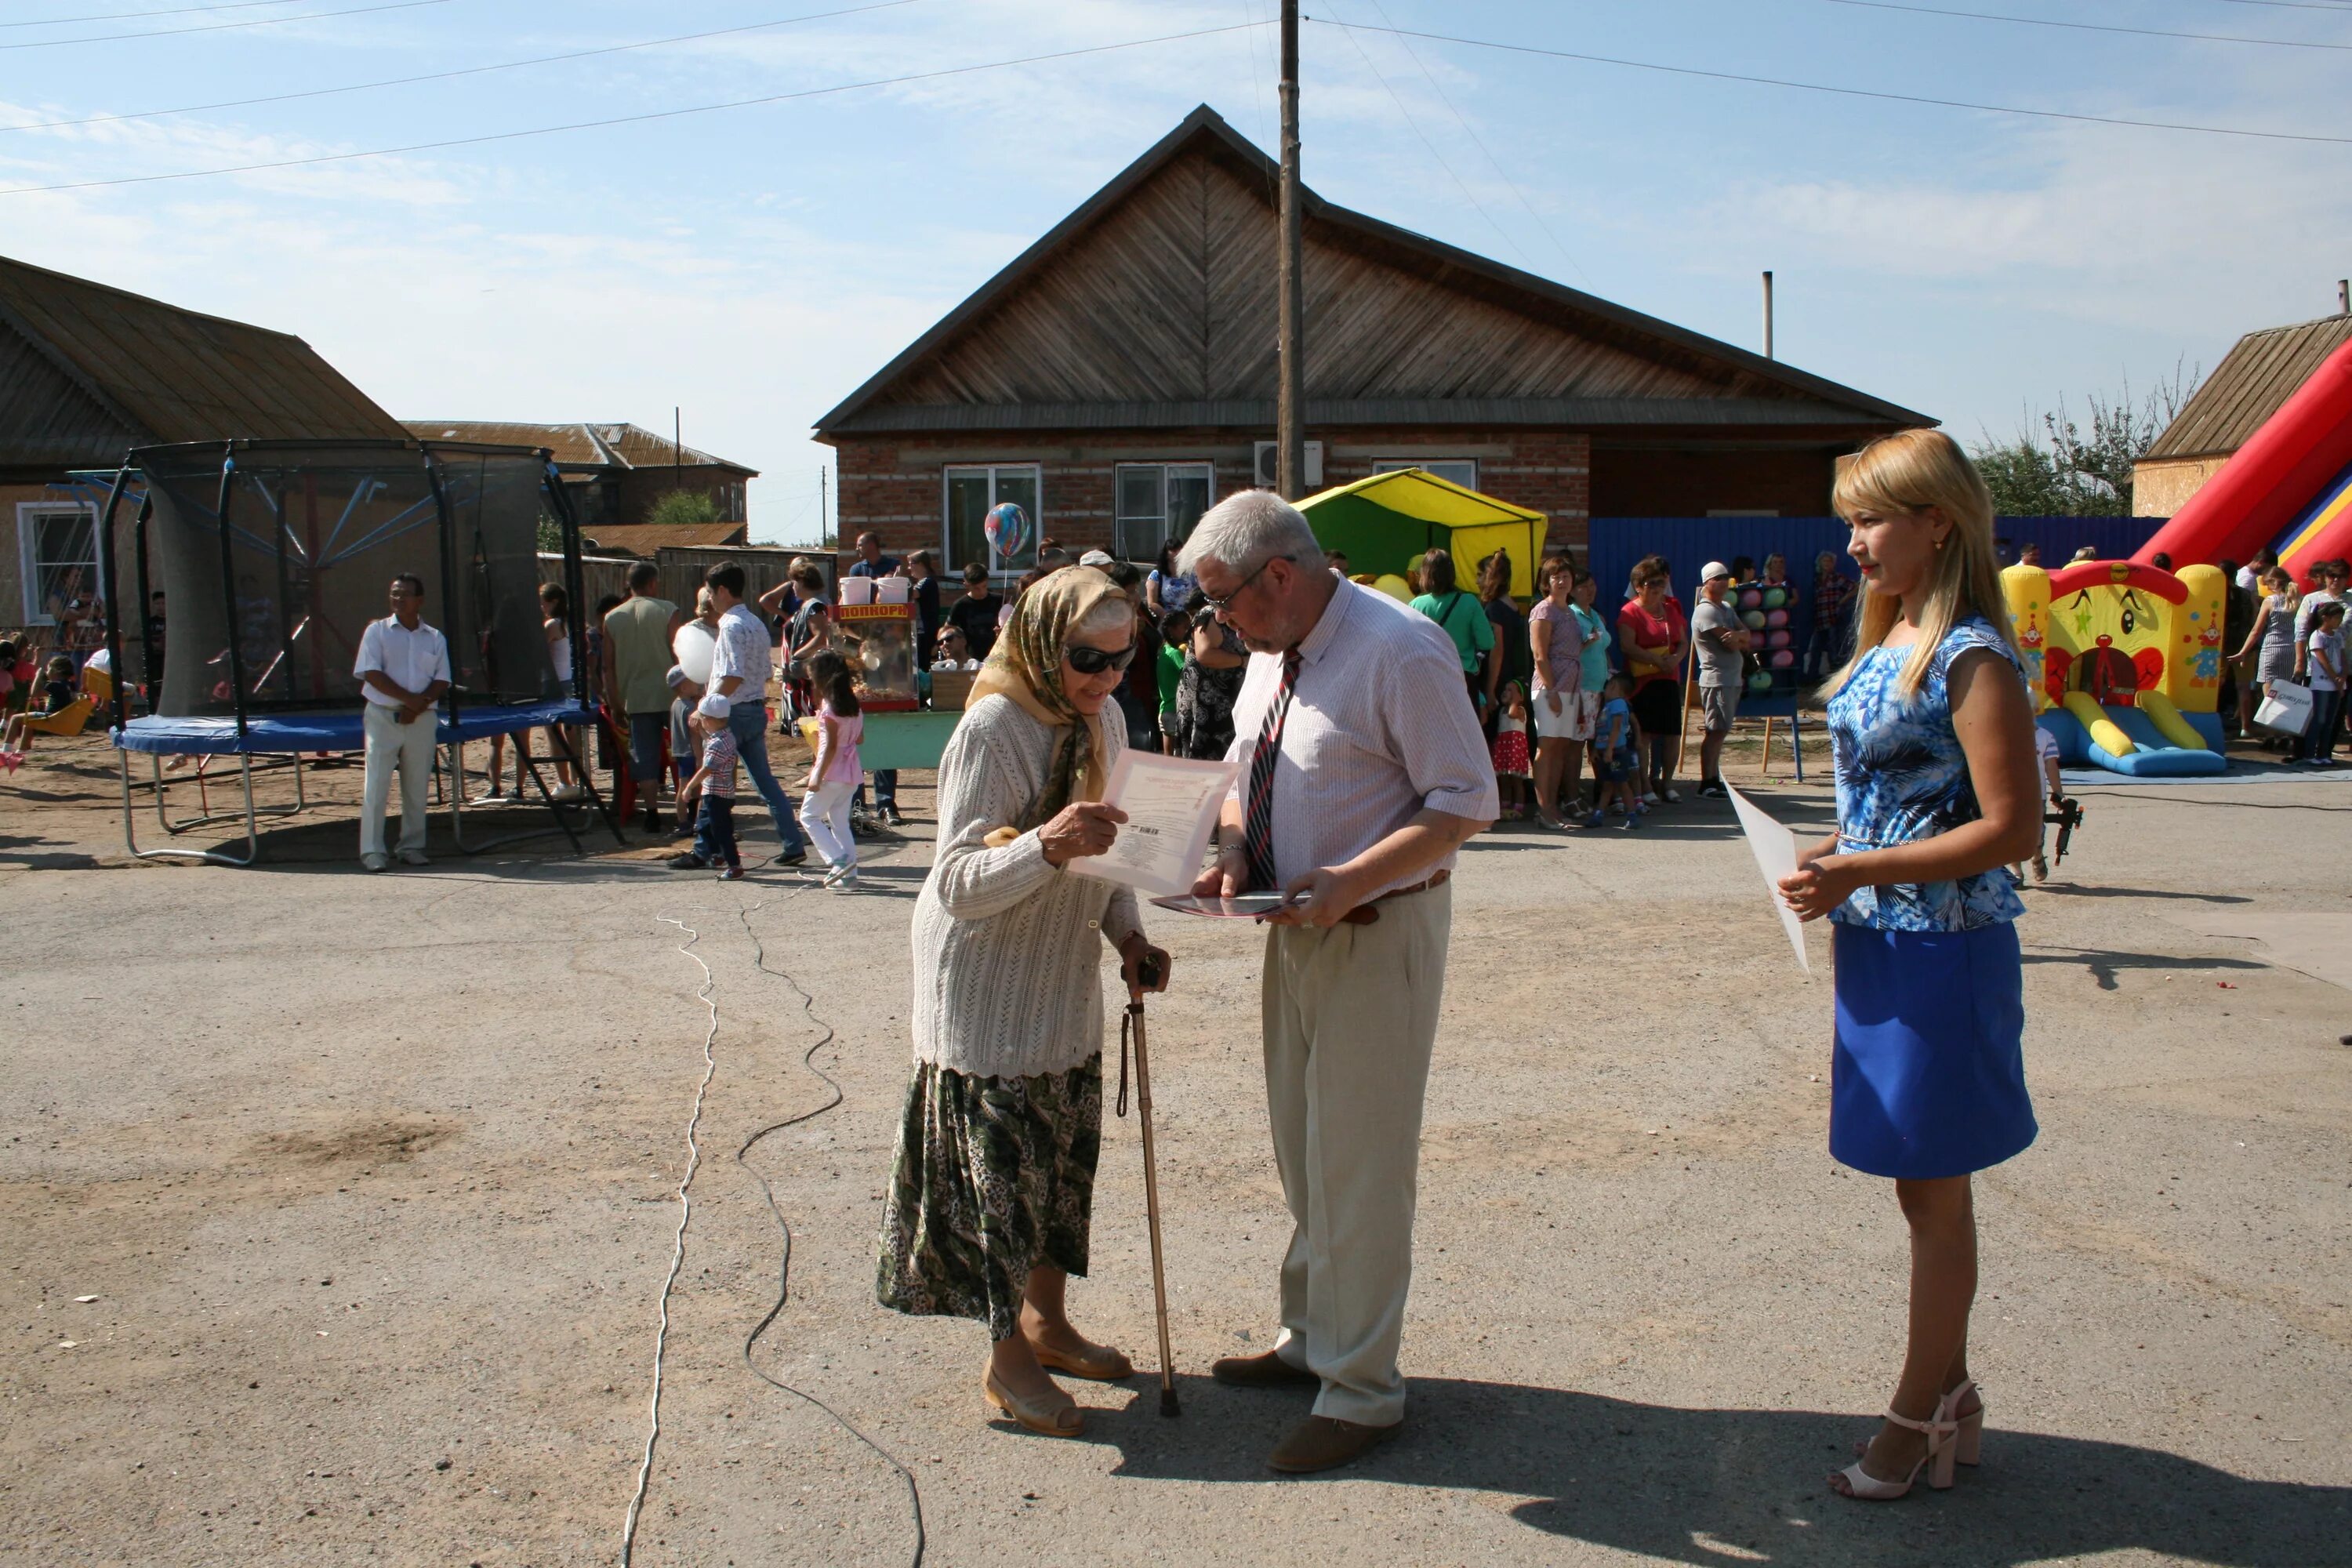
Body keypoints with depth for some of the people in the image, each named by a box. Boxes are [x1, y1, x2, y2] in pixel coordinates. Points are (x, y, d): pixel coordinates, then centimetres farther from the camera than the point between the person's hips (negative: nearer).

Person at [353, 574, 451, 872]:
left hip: (422, 720, 2)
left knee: (417, 787, 5)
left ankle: (412, 847, 13)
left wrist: (419, 706, -13)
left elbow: (442, 681, 4)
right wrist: (409, 698, -14)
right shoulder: (377, 631, 3)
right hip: (383, 716, -2)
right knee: (376, 785, -4)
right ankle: (372, 850, -1)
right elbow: (371, 673, -6)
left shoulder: (435, 638, 10)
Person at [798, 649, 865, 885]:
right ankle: (849, 872, 11)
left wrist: (818, 776, -17)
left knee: (809, 816, 3)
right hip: (852, 772, 8)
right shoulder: (853, 705, 8)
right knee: (839, 820, 14)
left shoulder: (829, 708, -15)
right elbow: (860, 738, 13)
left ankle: (839, 860, -10)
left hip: (832, 772, -8)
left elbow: (831, 746, -18)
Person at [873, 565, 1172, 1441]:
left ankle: (1047, 1322, 34)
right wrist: (1046, 847, -44)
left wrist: (1128, 936, -1)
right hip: (985, 991, -8)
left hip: (1064, 990, 8)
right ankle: (1008, 1362, 16)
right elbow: (959, 881, -27)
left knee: (1066, 1156, 15)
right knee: (1001, 1168, -1)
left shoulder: (1102, 723, 2)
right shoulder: (993, 728, -23)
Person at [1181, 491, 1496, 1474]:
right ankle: (1309, 1340, 37)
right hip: (1297, 926, 8)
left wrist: (1348, 883, -27)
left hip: (1379, 934, -8)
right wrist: (1233, 853, -4)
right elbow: (1242, 773, 17)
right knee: (1300, 1152, 19)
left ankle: (1361, 1392, 16)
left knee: (1358, 1165, 0)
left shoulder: (1400, 652, -19)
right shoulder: (1270, 652, 5)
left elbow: (1466, 805, -20)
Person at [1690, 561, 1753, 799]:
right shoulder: (1706, 611, -12)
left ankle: (1714, 780, 16)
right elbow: (1731, 644, -18)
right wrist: (1742, 638, 3)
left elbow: (1746, 637, 7)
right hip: (1716, 679, -9)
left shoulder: (1727, 608, 18)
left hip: (1732, 679, 9)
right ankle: (1706, 784, -10)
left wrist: (1737, 636, -15)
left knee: (1720, 731, 11)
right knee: (1716, 731, -11)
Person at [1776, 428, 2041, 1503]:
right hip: (1876, 942, 9)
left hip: (1943, 950, -9)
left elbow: (2010, 829, -20)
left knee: (1933, 1190, 5)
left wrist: (1859, 871, -20)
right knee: (1923, 1188, 18)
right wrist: (1835, 861, 2)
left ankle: (1919, 1416, 20)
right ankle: (1950, 1394, 32)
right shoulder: (1885, 644, 9)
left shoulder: (1971, 658, -17)